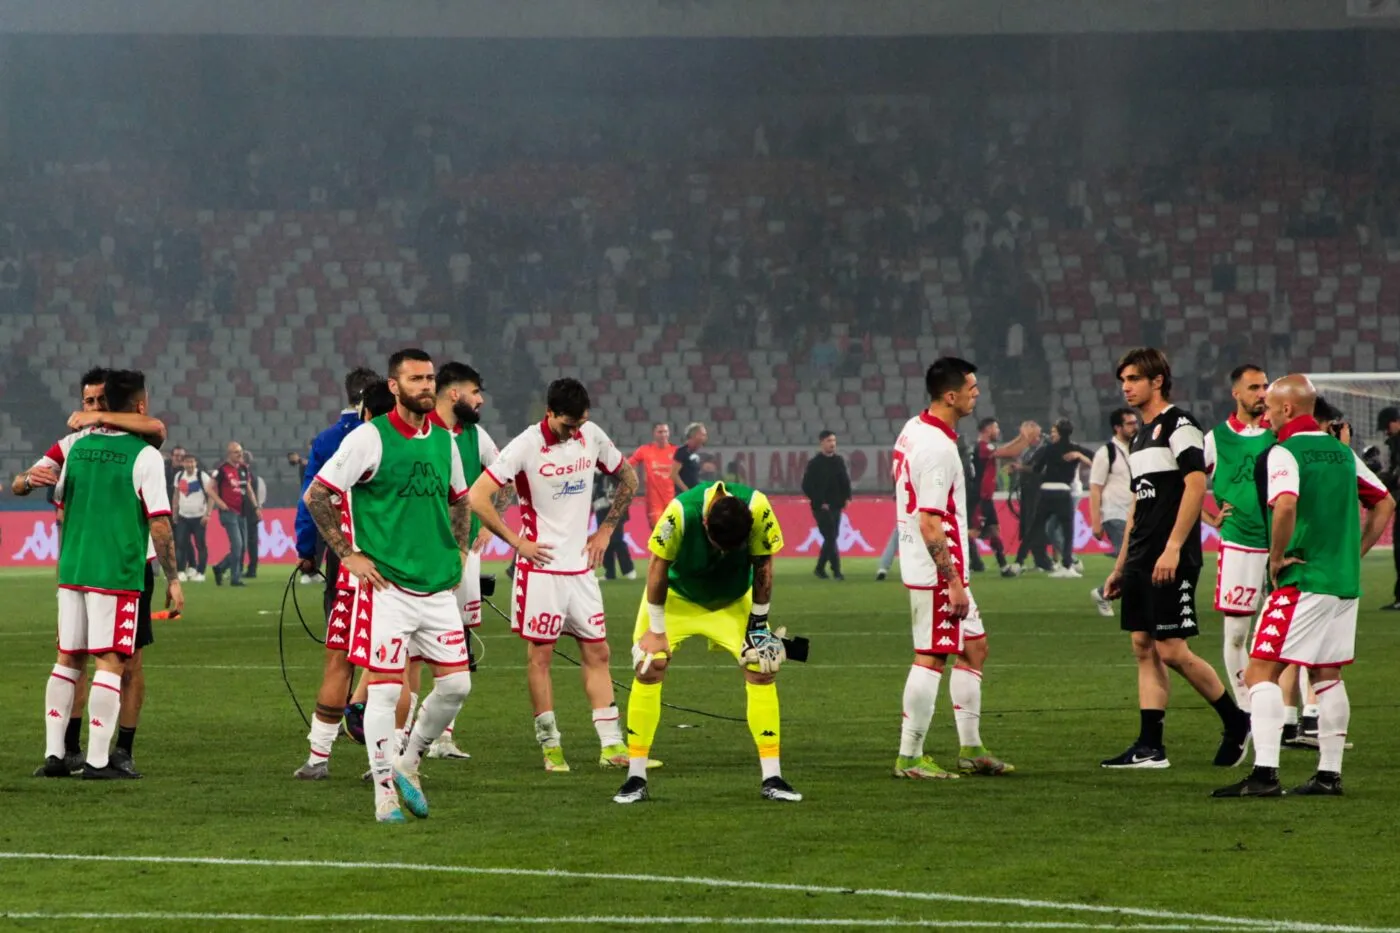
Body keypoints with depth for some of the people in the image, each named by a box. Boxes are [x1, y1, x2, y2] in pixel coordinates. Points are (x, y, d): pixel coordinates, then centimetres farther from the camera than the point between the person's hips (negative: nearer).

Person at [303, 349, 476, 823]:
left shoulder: (444, 441, 11)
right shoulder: (370, 438, -8)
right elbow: (315, 496, -7)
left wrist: (459, 550, 16)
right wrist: (348, 554, -9)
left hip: (439, 586, 6)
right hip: (387, 586, -6)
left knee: (456, 683, 2)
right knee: (385, 686, -6)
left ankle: (408, 764, 23)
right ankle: (385, 792, 3)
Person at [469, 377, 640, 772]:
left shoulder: (593, 436, 2)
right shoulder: (526, 446, -14)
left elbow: (628, 479, 19)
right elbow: (478, 497, -16)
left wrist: (605, 529, 10)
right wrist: (516, 541, -13)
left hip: (581, 566, 5)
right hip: (542, 566, -5)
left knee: (597, 652, 3)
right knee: (540, 653, -2)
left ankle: (612, 745, 4)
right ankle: (550, 746, 4)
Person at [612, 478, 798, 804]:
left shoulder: (758, 509, -31)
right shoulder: (681, 513, -36)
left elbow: (763, 567, -14)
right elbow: (658, 568, -21)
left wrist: (759, 624, -7)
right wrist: (656, 630, -15)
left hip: (733, 600, 2)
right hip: (677, 597, -2)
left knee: (763, 669, -11)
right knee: (648, 667, -14)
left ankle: (771, 777, -5)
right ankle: (636, 778, -6)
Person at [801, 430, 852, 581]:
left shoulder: (839, 461, 9)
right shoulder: (815, 463, -8)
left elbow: (845, 481, 19)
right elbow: (807, 486, -10)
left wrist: (847, 497, 4)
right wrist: (819, 502, -13)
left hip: (836, 506, 6)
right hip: (822, 507, -6)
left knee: (831, 538, 10)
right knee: (831, 538, -9)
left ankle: (820, 569, 21)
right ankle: (836, 570, -8)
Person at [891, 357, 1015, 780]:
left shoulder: (914, 430, 11)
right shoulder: (937, 448, -20)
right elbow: (929, 523, -23)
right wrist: (953, 582, -21)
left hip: (940, 569, 10)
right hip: (937, 571, -10)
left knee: (974, 648, 15)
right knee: (930, 659, -5)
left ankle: (971, 749, 18)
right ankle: (909, 757, 0)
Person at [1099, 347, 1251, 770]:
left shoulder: (1179, 425, -7)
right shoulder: (1142, 437, 20)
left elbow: (1196, 485, -17)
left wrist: (1173, 548, -23)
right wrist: (1120, 567, 23)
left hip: (1171, 561, -9)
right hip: (1142, 561, 9)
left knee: (1172, 651, -10)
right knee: (1144, 648, 5)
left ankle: (1237, 722, 6)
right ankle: (1150, 747, 5)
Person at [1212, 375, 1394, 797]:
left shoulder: (1284, 452, -10)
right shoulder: (1341, 452, 14)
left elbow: (1286, 504, -28)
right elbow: (1384, 503, 22)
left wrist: (1277, 557, -15)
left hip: (1303, 579, -8)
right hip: (1345, 581, 8)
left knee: (1261, 671, -8)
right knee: (1327, 674, 14)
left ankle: (1265, 773, -18)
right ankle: (1329, 774, 14)